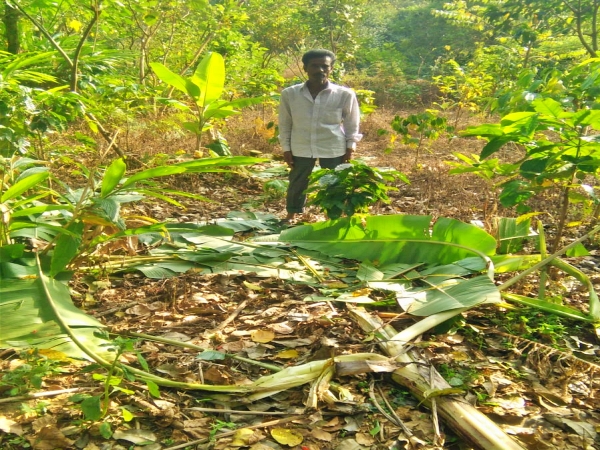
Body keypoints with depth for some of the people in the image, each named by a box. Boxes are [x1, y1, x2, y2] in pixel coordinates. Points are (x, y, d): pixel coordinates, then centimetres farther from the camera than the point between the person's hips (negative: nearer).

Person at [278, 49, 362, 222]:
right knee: (297, 183, 14)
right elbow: (284, 123, 4)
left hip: (334, 149, -1)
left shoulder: (345, 94, -8)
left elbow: (352, 123, 3)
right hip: (300, 148, 1)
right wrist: (286, 148, 4)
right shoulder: (290, 94, -5)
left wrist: (350, 146, 2)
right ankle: (292, 215, 33)